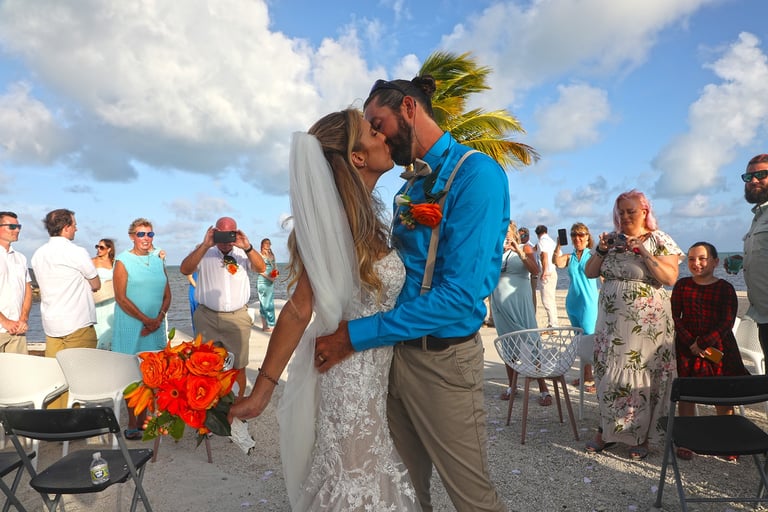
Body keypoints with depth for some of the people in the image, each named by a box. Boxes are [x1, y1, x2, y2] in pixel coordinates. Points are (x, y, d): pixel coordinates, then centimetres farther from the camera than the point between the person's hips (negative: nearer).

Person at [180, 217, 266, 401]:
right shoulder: (204, 252, 1)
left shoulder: (243, 253, 3)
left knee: (238, 366, 7)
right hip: (207, 317, 0)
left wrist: (247, 247, -26)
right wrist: (205, 245, -23)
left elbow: (261, 268, -10)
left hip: (237, 318, 0)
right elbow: (184, 270, -13)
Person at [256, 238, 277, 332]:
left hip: (271, 281, 6)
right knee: (264, 302, -4)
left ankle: (267, 325, 11)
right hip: (262, 280, -6)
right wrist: (268, 277, -16)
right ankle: (265, 325, -1)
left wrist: (275, 273, -2)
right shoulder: (260, 255, -4)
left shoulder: (272, 255, 14)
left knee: (270, 302, 6)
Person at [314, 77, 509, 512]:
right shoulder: (410, 187, 11)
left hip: (443, 357, -7)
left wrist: (357, 335, -21)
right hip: (398, 349, 8)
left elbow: (461, 293, -24)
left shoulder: (476, 173, -15)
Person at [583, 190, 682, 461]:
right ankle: (607, 430, 21)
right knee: (608, 374, 8)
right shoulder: (612, 239, 10)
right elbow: (589, 272, 9)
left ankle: (642, 436, 18)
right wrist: (601, 250, -6)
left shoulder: (659, 240, -2)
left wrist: (643, 251, -19)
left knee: (643, 377, 2)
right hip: (611, 321, 4)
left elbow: (670, 278, -13)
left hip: (646, 324, -4)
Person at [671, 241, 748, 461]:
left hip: (718, 347, 0)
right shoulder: (682, 285, 2)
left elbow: (728, 323, -8)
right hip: (687, 348, 1)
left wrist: (703, 343, -16)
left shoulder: (725, 288, -2)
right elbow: (675, 317, -2)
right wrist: (691, 343, -13)